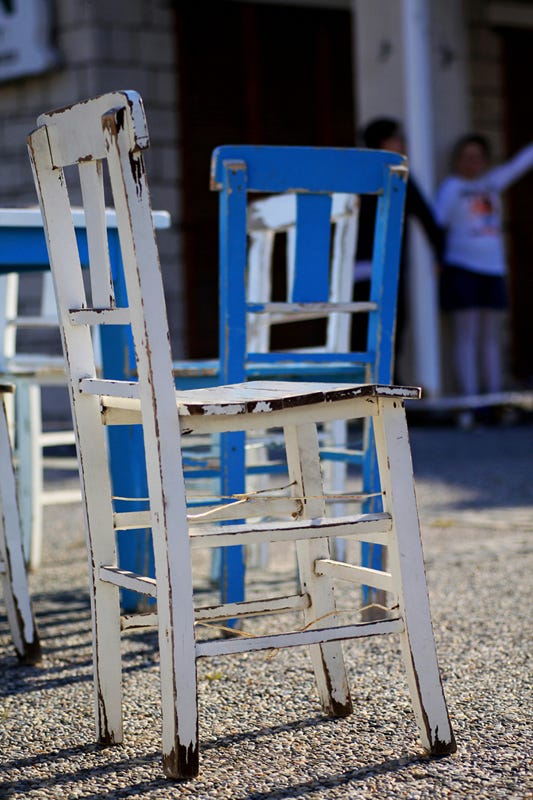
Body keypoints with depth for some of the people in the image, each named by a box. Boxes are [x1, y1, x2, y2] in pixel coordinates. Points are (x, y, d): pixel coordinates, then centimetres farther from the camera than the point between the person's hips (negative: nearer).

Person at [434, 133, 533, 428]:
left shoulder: (492, 182, 16)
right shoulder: (451, 187, 0)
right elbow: (435, 223, -11)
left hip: (493, 270, 6)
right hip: (462, 268, -5)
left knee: (491, 339, 5)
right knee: (466, 337, -8)